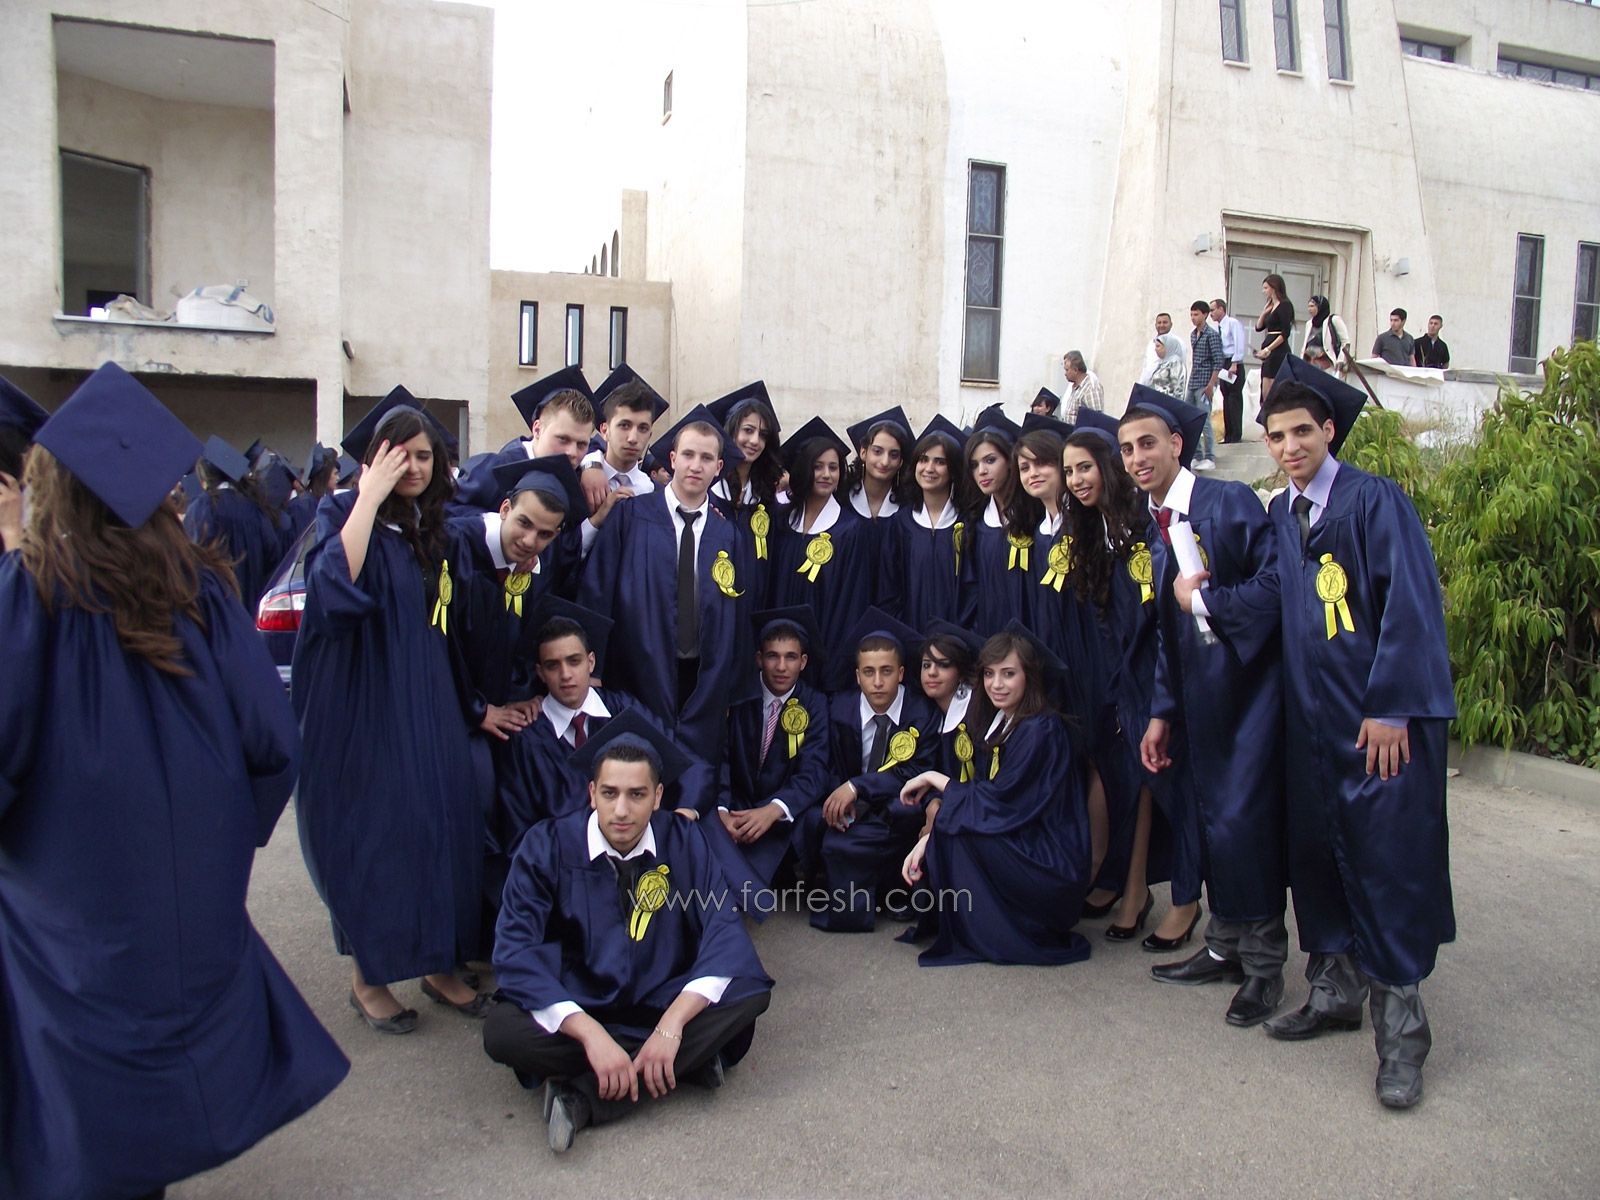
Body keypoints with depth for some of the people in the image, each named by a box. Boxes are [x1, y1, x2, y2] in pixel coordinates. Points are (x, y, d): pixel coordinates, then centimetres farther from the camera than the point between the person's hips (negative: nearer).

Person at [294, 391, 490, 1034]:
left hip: (428, 706, 6)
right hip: (364, 706, -6)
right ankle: (367, 977, 19)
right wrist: (370, 497, -25)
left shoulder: (435, 528, 10)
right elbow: (336, 589, -29)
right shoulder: (345, 514, -8)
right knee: (369, 833, 2)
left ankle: (438, 964, 22)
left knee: (443, 825, 7)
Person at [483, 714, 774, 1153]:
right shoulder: (548, 846, -13)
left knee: (750, 990, -25)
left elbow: (724, 931, -16)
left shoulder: (682, 842, -8)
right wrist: (591, 1035, -32)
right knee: (503, 1032, -31)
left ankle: (582, 1095, -24)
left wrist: (672, 1024, -31)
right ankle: (690, 1059, -22)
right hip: (578, 1008, -1)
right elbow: (515, 951, -21)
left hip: (664, 1000, 2)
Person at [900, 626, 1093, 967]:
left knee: (955, 827, -19)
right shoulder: (999, 722, 7)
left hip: (1050, 870, -8)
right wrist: (927, 838, -11)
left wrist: (933, 778, -10)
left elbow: (998, 804, -21)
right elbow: (982, 796, 3)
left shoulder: (1040, 730, -19)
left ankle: (985, 938, -6)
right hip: (1020, 848, 8)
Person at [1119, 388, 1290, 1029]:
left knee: (1242, 820, -7)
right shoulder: (1153, 527, 12)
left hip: (1247, 684, -7)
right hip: (1198, 695, 7)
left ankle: (1264, 963, 10)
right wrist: (1161, 713, 13)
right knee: (1210, 820, 12)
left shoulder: (1230, 502, -9)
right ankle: (1225, 947, 26)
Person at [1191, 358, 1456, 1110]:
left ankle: (1399, 1026, 9)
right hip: (1312, 714, 6)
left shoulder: (1376, 501, -7)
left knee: (1388, 860, -3)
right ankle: (1335, 989, 28)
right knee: (1317, 851, 12)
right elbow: (1273, 596, 3)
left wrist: (1389, 709, -18)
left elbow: (1409, 604, -13)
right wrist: (1204, 599, -13)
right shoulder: (1281, 515, 13)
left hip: (1382, 716, -6)